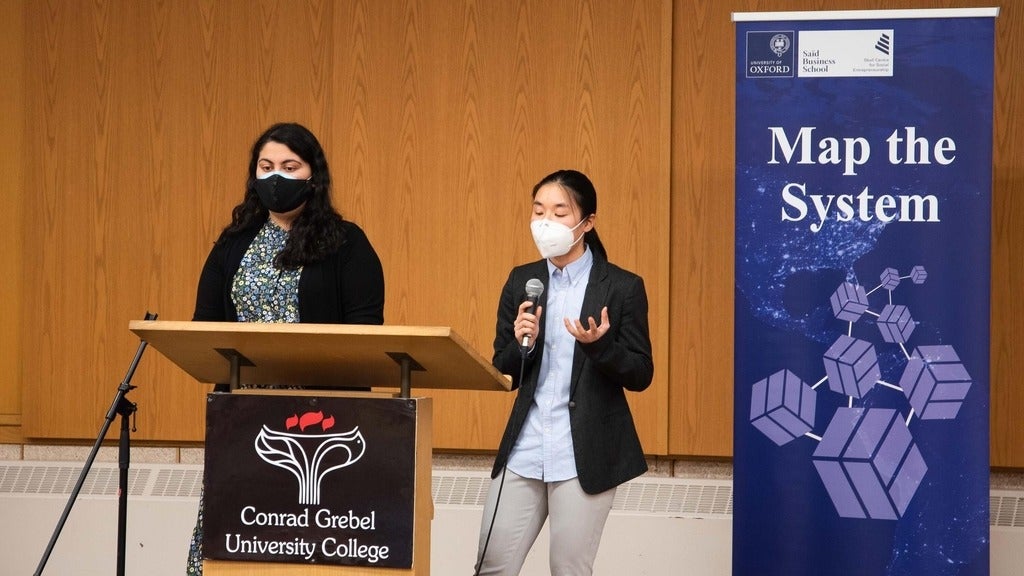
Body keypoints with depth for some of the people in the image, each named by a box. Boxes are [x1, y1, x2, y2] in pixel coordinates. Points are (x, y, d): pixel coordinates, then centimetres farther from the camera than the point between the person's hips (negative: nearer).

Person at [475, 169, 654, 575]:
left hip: (586, 454, -4)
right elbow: (502, 372, 10)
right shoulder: (521, 282, 8)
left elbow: (641, 375, -3)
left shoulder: (622, 287, -3)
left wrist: (598, 345, -21)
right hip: (525, 450, 4)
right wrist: (522, 343, -12)